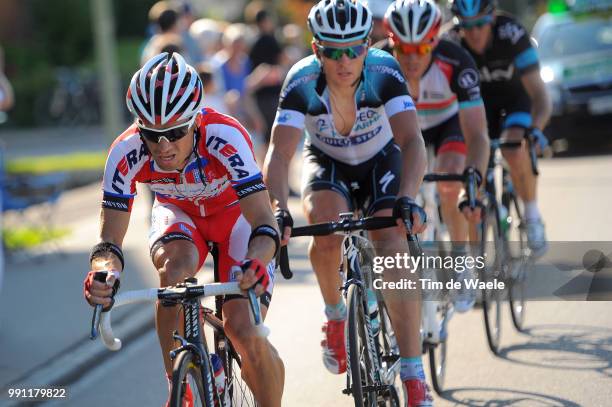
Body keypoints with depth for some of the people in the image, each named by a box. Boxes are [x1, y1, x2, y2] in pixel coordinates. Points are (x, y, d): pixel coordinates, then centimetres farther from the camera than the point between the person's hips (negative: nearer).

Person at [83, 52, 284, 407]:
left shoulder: (225, 138, -38)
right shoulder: (127, 153, -30)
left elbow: (265, 224, -42)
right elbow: (109, 240, -27)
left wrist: (255, 264, -64)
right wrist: (105, 274, -51)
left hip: (237, 214, -2)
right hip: (178, 214, 2)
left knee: (243, 331, -19)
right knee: (175, 264, -34)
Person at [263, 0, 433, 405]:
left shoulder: (385, 71, -30)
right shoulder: (302, 81, -29)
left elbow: (411, 140, -38)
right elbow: (279, 154, -34)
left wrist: (408, 199, -55)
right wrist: (278, 212, -51)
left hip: (380, 162, 0)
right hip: (326, 163, 0)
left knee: (394, 253, -22)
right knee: (327, 231, -31)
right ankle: (335, 315, -1)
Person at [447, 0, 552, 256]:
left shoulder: (512, 34, -35)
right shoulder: (451, 44, -28)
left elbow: (539, 95, -37)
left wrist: (536, 128, -55)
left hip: (515, 95, -2)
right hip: (480, 99, 2)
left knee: (514, 151, -30)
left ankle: (532, 217, -8)